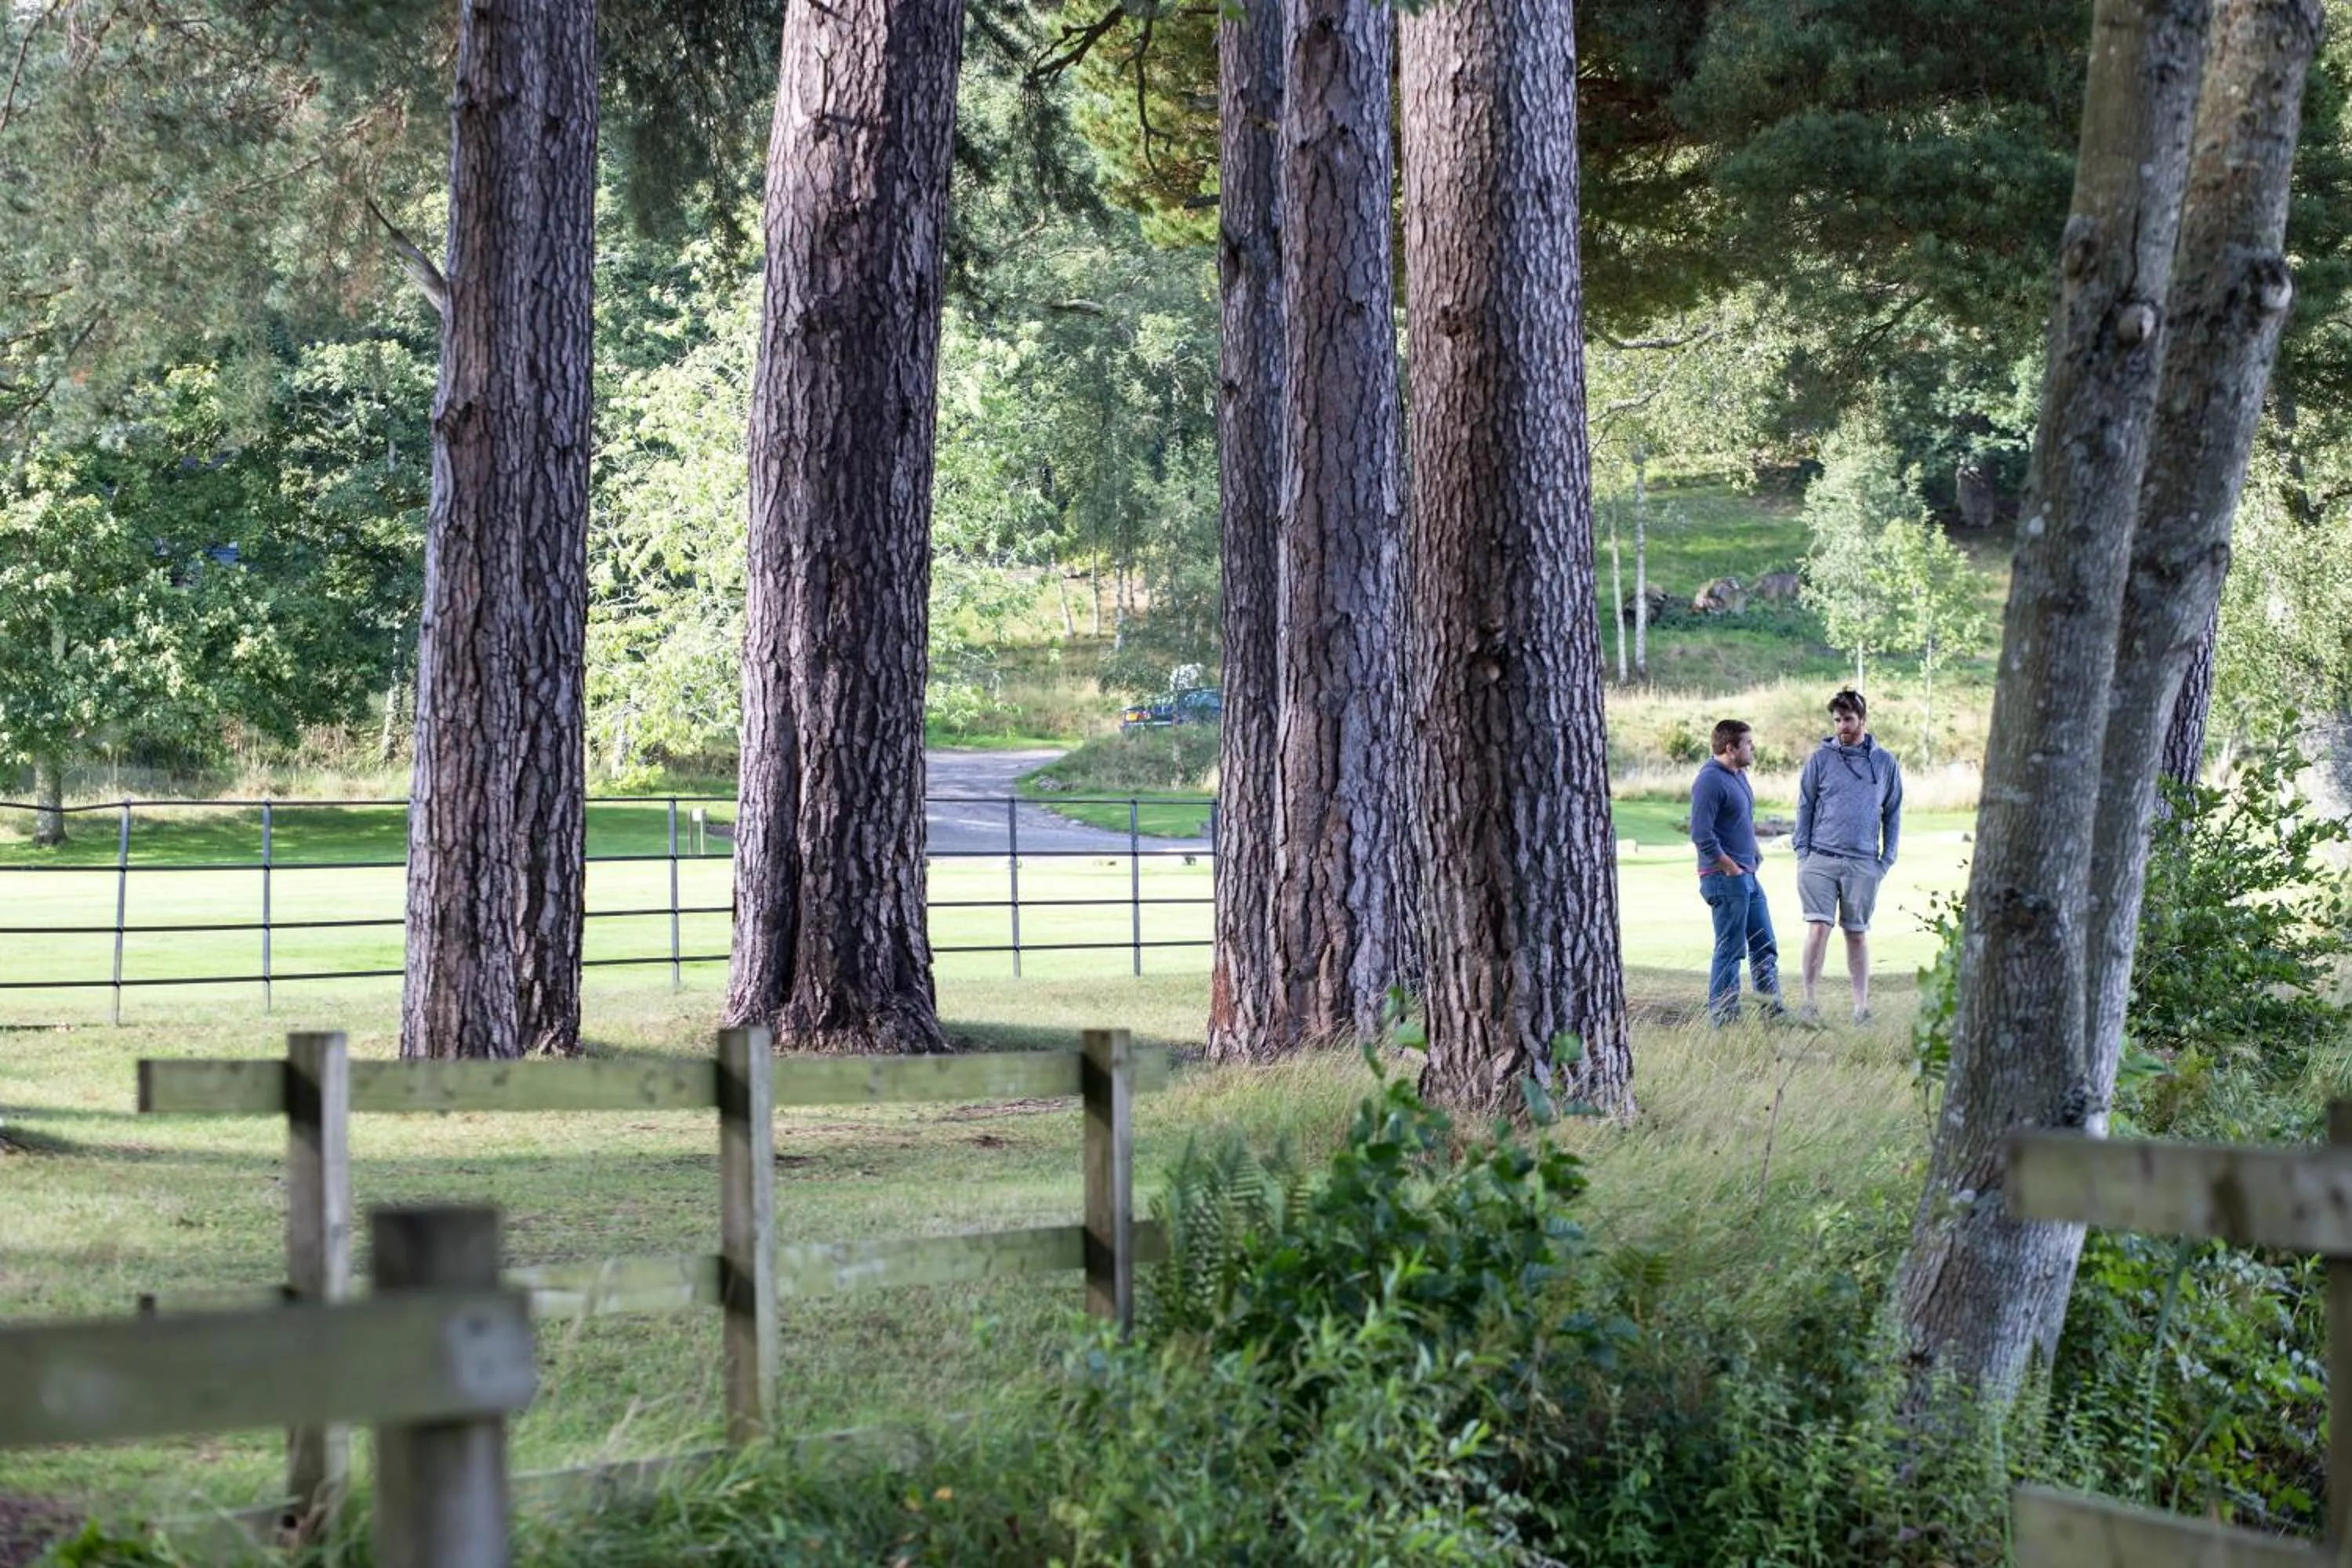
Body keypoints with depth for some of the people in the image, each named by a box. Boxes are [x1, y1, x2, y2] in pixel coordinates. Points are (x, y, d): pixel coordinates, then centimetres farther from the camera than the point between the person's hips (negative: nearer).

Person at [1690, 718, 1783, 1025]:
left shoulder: (1738, 775, 13)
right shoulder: (1710, 780, -17)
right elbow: (1701, 835, -22)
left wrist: (1755, 852, 14)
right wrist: (1731, 869, -17)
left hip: (1747, 876, 10)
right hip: (1725, 877, -10)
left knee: (1765, 946, 13)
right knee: (1730, 950, -5)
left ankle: (1773, 1011, 21)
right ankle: (1722, 1020, 1)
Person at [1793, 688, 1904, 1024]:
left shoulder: (1884, 763, 9)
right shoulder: (1821, 759, 5)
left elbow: (1893, 813, 13)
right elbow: (1805, 807, 8)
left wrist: (1887, 859, 6)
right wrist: (1802, 851, -1)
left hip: (1863, 863, 1)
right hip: (1820, 859, -1)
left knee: (1857, 934, 8)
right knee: (1818, 928, -8)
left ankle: (1862, 1006, 12)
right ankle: (1809, 1002, -6)